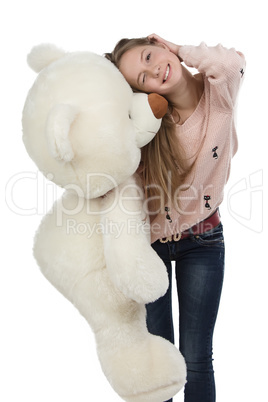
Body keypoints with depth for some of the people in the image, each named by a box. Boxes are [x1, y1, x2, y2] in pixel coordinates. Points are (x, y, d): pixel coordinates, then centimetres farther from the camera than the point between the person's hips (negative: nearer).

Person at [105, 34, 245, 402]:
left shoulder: (218, 92, -13)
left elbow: (232, 63, -36)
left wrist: (182, 52, -21)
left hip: (201, 241, 0)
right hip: (148, 237, 1)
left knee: (196, 360, 4)